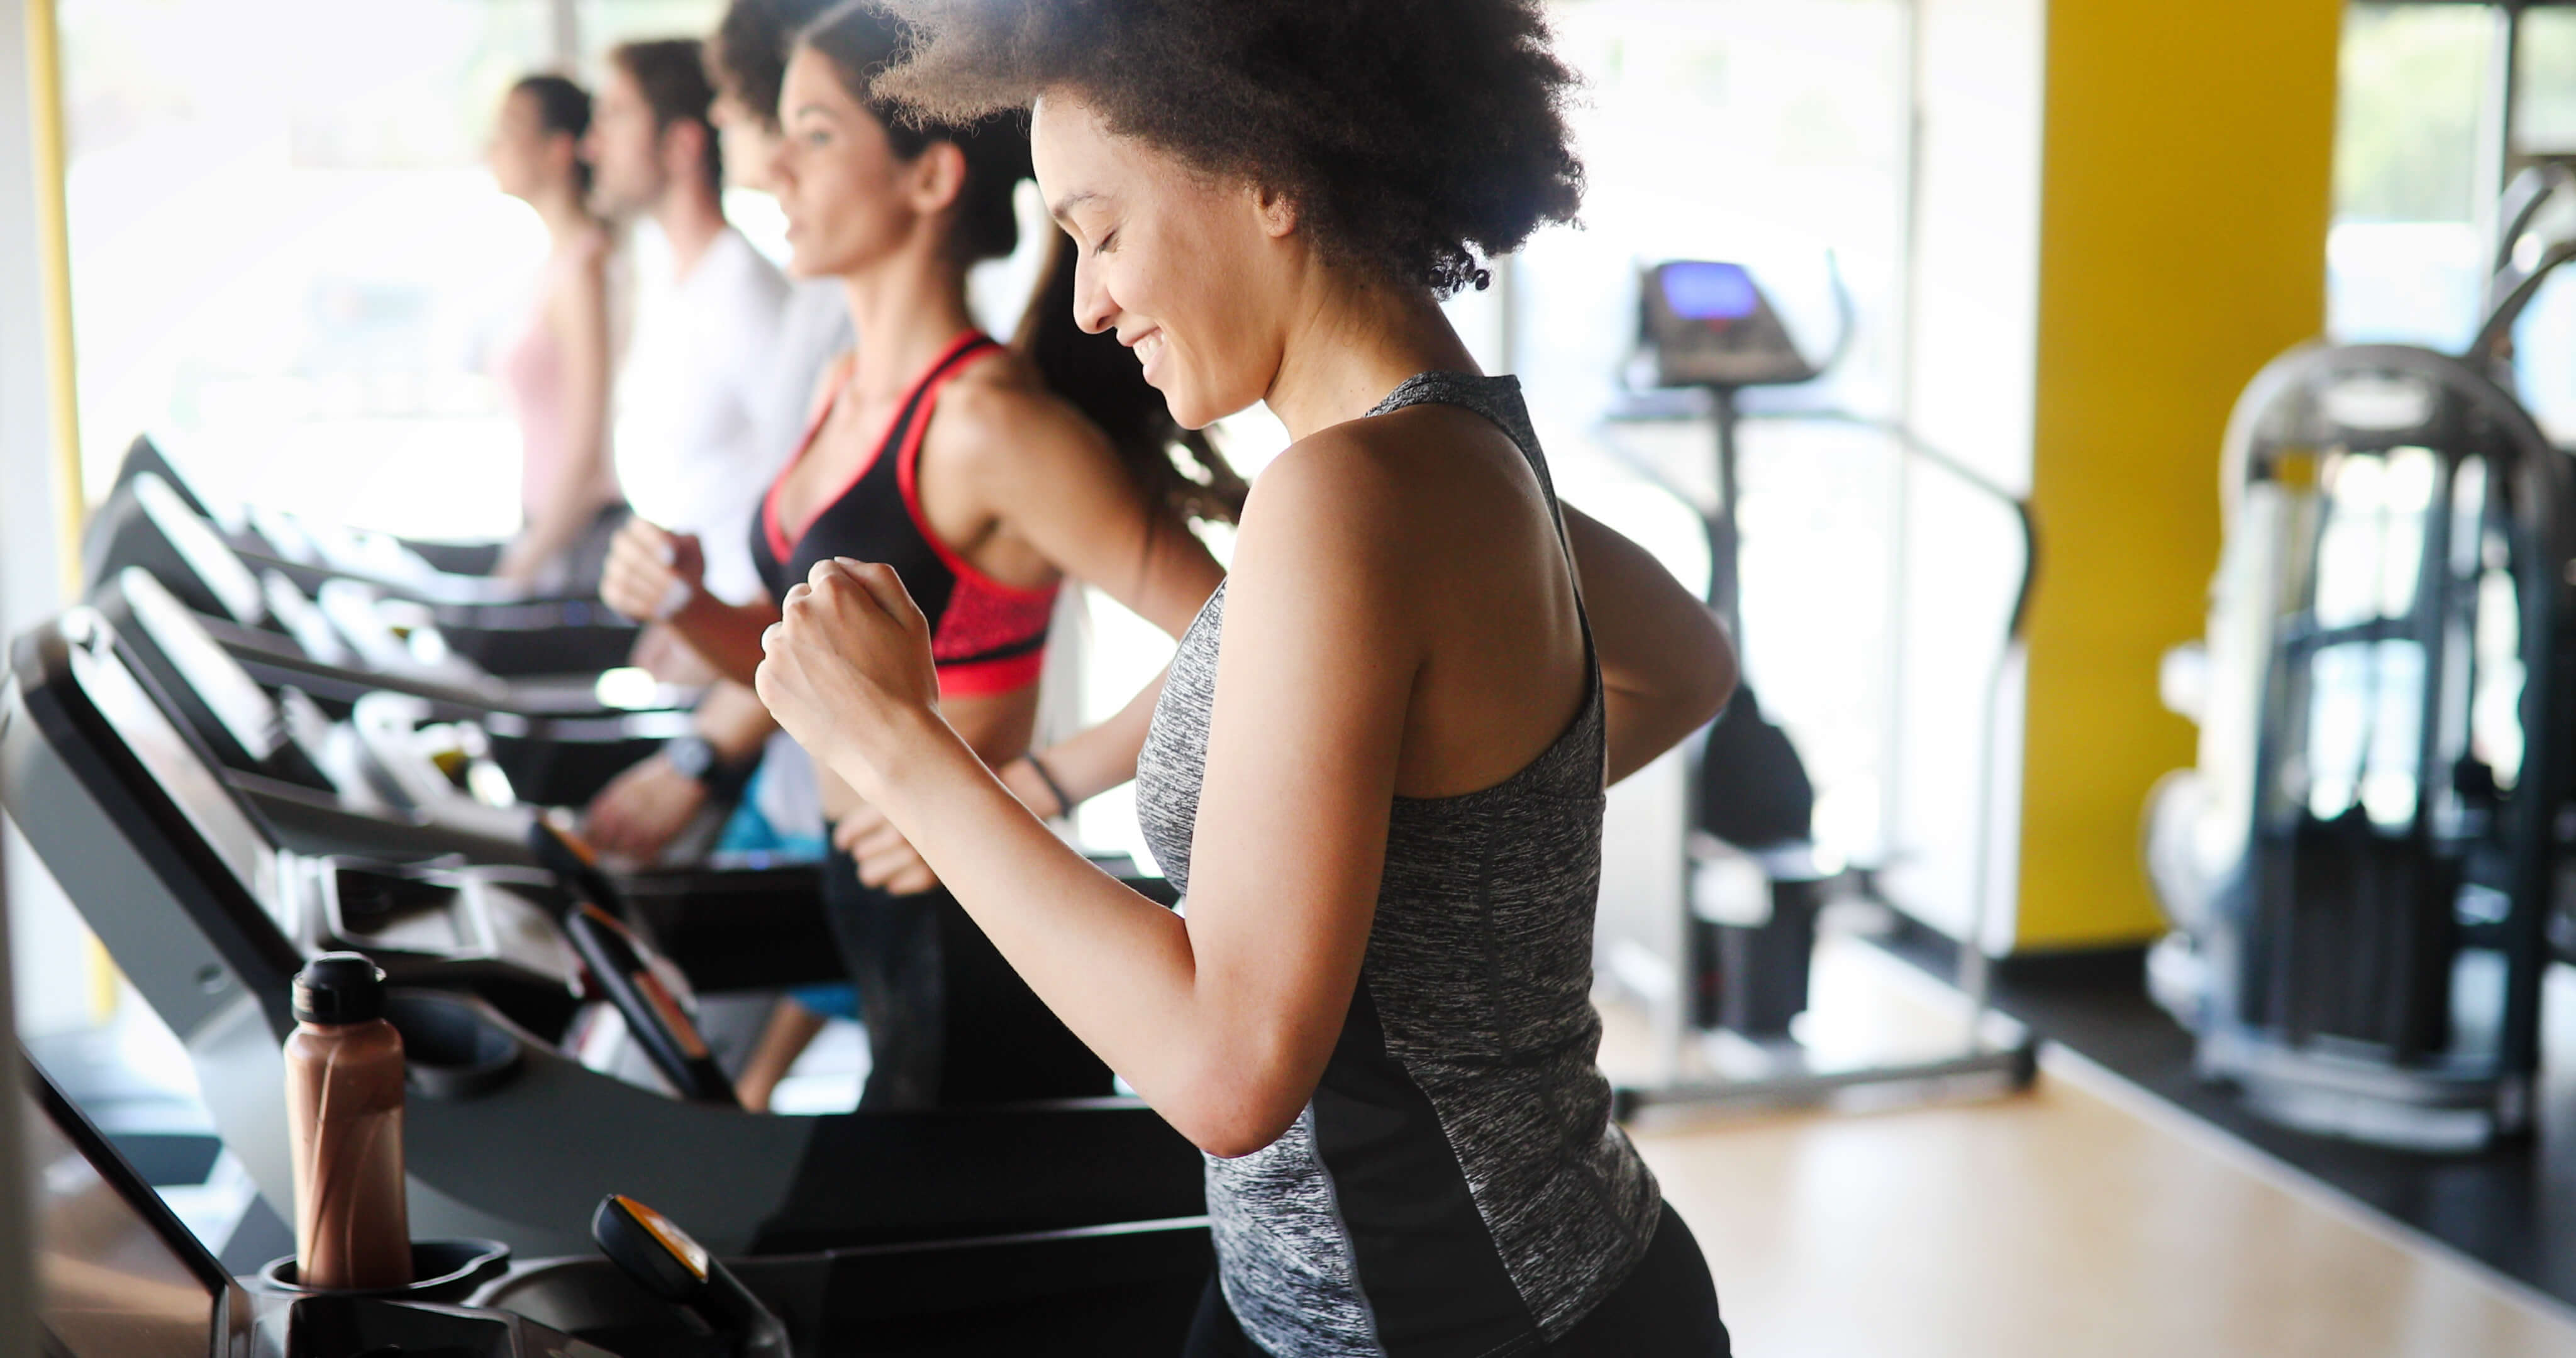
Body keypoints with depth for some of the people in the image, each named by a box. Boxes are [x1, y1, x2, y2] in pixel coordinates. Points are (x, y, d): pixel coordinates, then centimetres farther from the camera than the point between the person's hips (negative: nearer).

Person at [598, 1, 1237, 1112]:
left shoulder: (988, 419, -21)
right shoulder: (851, 391, 6)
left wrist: (1023, 793, -27)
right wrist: (685, 606, -2)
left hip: (975, 940, -8)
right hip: (869, 899, 8)